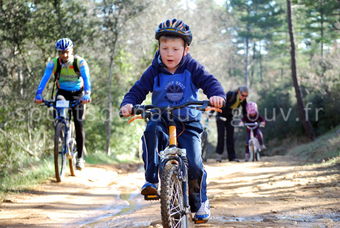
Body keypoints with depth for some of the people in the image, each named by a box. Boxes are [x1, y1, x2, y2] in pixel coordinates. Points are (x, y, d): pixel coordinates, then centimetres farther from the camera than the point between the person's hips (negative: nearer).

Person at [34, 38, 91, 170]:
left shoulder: (80, 62, -21)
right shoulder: (53, 63, -17)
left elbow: (86, 78, -32)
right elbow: (45, 78, -27)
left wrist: (87, 94, -49)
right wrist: (38, 95, -41)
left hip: (77, 93, -1)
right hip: (62, 92, 1)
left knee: (78, 124, -8)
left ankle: (80, 157, 0)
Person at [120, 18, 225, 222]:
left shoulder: (193, 68, -2)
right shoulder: (154, 72, 0)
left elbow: (210, 82, -10)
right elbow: (138, 90, -1)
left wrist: (217, 95, -33)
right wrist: (128, 103, -22)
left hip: (188, 124, -1)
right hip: (162, 120, 1)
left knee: (194, 164, -17)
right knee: (151, 130, -35)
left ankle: (200, 203, 12)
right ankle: (151, 181, -30)